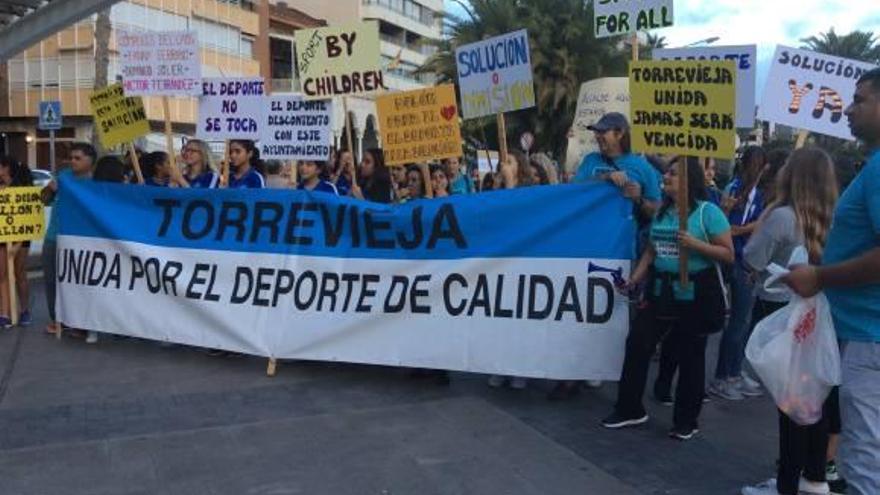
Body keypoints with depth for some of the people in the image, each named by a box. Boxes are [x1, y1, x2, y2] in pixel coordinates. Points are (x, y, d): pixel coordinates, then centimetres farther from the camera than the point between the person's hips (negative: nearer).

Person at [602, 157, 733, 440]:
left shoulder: (708, 211, -10)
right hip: (661, 290, 6)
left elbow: (728, 254, -11)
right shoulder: (661, 211, 9)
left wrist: (695, 244, -23)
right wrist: (635, 279, 3)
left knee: (690, 356, 6)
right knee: (637, 344, 2)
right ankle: (629, 409, 16)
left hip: (695, 293, -6)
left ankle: (686, 421, 21)